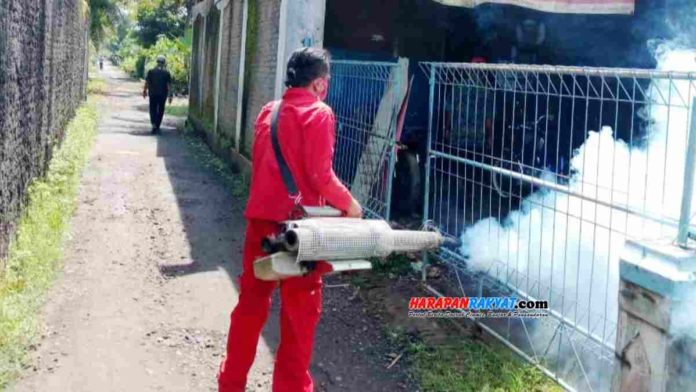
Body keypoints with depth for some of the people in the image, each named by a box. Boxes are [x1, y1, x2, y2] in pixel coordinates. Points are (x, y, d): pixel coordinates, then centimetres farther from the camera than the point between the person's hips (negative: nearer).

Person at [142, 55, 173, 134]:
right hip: (162, 95, 0)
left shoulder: (151, 71, -3)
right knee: (160, 110, 10)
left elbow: (147, 82, 1)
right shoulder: (167, 73, -5)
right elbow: (169, 85, -7)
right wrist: (170, 95, -3)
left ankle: (153, 123, -13)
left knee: (152, 109, 8)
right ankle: (157, 126, 12)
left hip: (153, 94, 0)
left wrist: (144, 91, 14)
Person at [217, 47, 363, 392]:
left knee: (251, 302, 16)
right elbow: (320, 174, -15)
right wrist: (349, 204, -1)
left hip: (260, 218, 7)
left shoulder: (268, 112, 12)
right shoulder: (319, 114, -9)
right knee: (300, 311, 5)